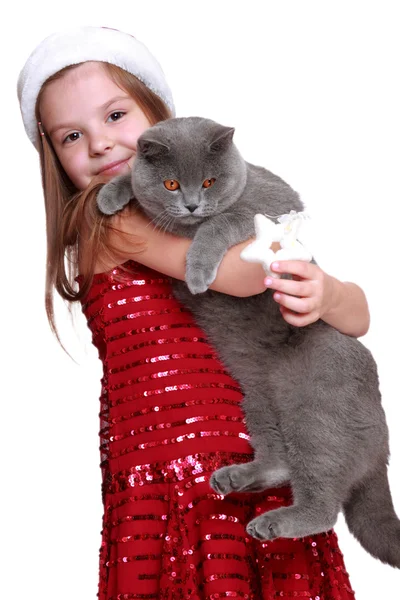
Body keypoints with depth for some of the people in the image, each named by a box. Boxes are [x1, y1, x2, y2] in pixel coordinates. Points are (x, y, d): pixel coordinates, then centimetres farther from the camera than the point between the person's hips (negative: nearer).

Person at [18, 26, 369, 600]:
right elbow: (239, 273, -18)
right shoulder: (110, 221, -1)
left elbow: (358, 317, 6)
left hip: (268, 473, 4)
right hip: (165, 483, -3)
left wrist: (323, 294, -14)